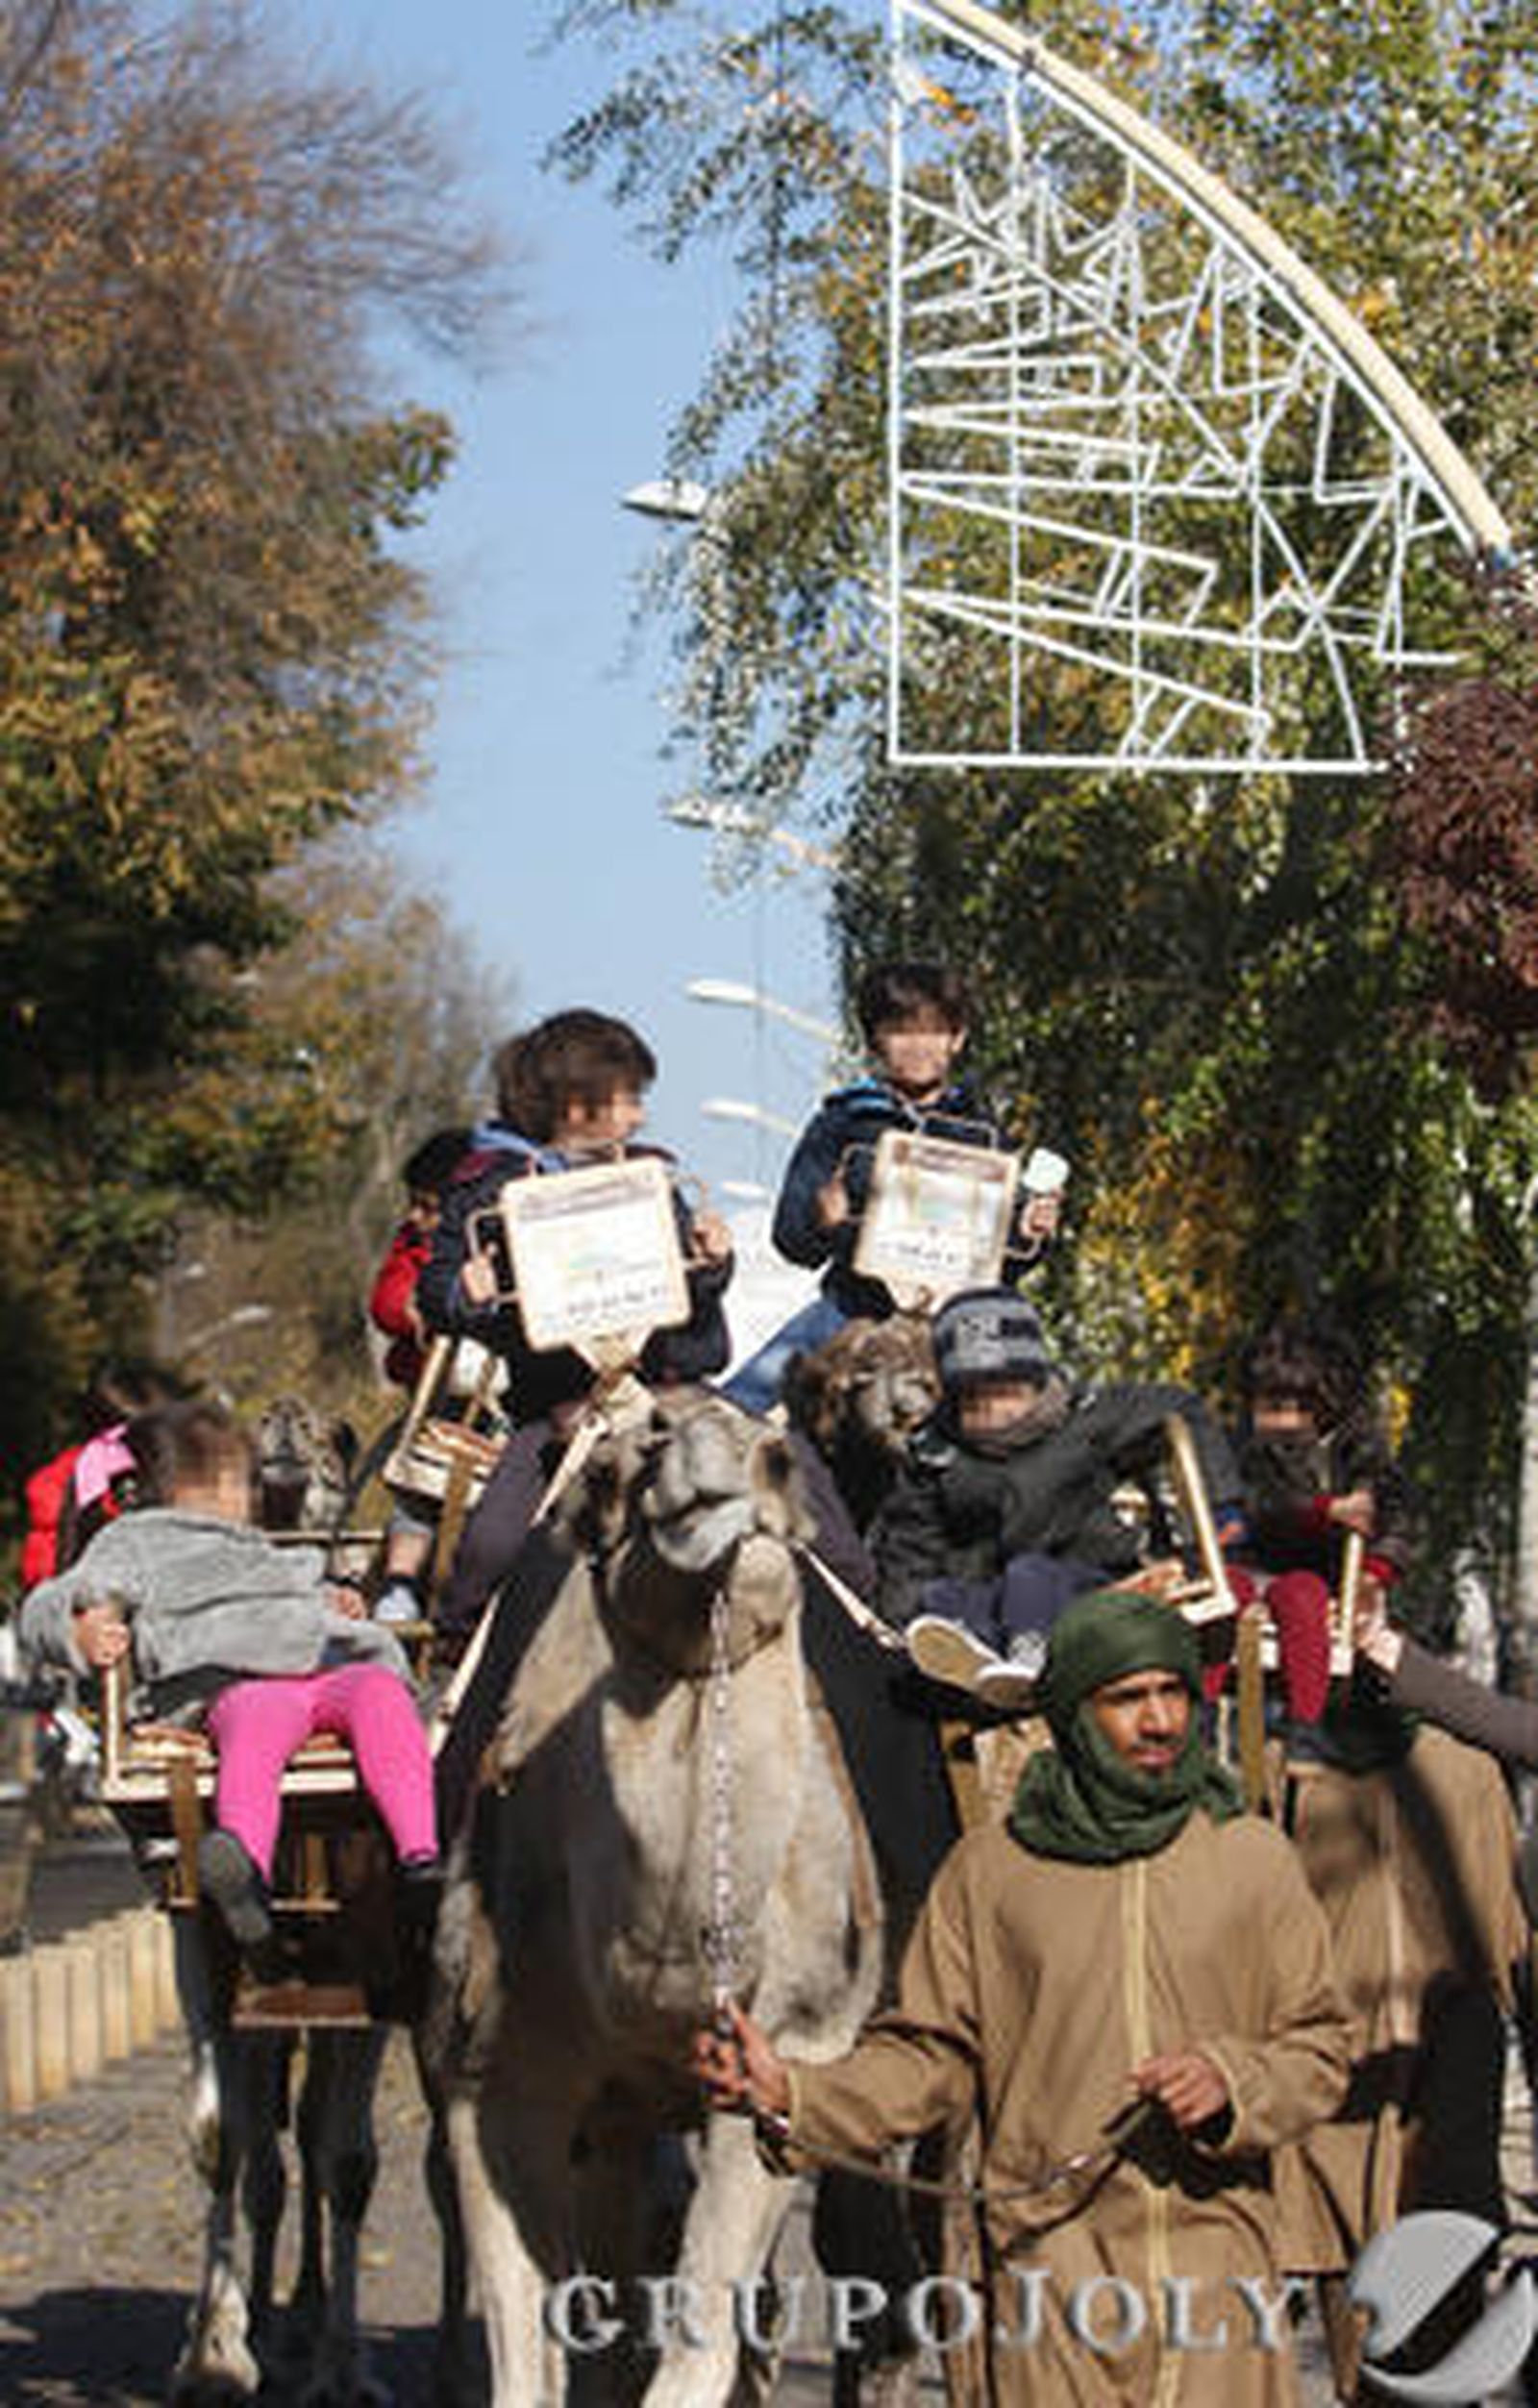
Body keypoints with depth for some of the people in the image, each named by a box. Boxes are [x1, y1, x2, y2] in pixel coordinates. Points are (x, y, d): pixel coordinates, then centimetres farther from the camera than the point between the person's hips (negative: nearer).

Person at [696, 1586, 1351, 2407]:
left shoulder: (1251, 1857, 7)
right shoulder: (990, 1868, 6)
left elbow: (1320, 2047, 10)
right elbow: (928, 2056, 6)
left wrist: (1231, 2080, -11)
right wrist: (791, 2094, -10)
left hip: (1217, 2253, 1)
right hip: (1053, 2262, -1)